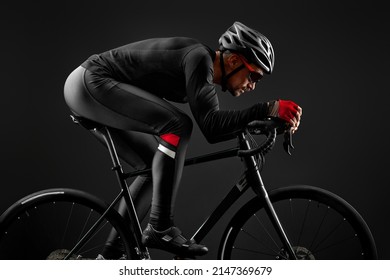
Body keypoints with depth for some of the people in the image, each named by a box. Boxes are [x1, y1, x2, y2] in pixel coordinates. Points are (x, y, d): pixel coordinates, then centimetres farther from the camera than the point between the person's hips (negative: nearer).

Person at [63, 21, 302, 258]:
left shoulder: (206, 70, 10)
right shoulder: (199, 57, -18)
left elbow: (213, 130, 14)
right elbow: (211, 126, -29)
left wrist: (260, 123, 6)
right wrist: (268, 109, -28)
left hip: (89, 92, 10)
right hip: (92, 83, -10)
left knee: (156, 168, 9)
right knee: (177, 126, -23)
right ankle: (161, 228, -15)